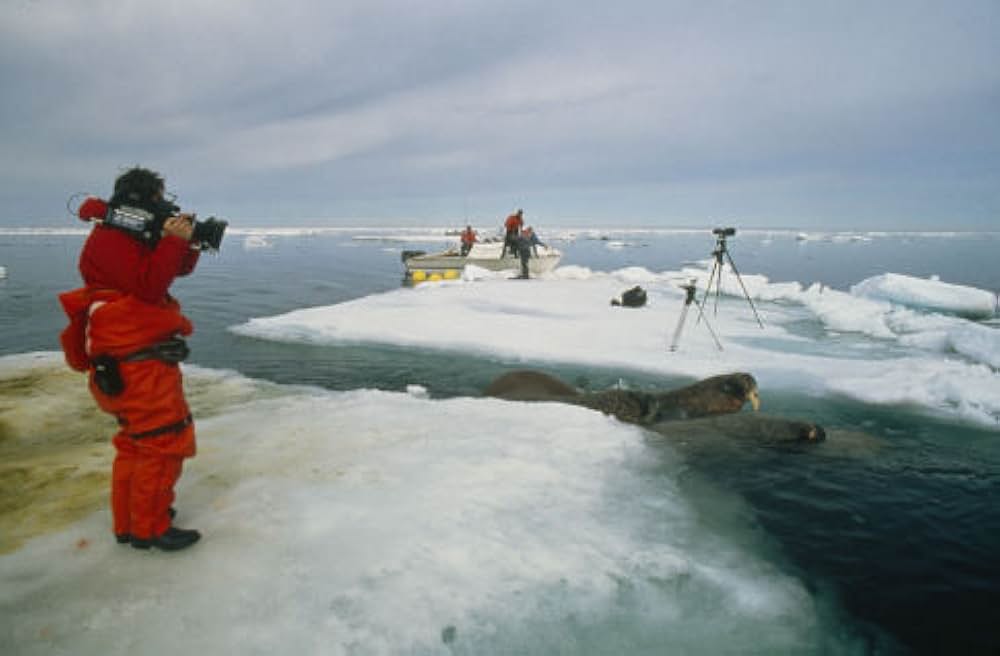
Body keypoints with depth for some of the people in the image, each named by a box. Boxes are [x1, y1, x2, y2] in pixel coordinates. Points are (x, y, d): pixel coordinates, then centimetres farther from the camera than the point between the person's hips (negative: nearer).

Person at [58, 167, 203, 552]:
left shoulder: (135, 236, 16)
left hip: (140, 357, 11)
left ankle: (129, 523, 30)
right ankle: (149, 529, 5)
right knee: (166, 442, -6)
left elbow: (180, 268, 17)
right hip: (136, 362, -11)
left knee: (136, 443, 18)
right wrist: (173, 240, -22)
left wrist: (189, 242, -3)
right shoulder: (108, 240, -14)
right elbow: (148, 285, -26)